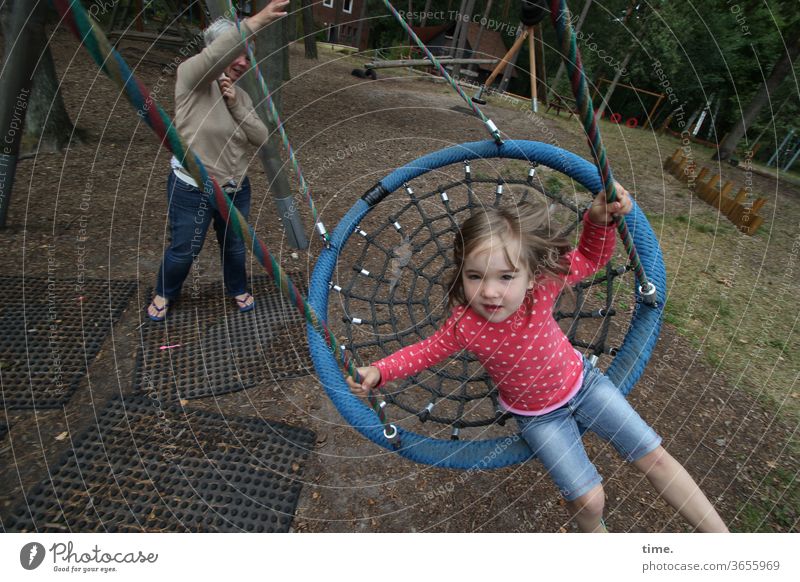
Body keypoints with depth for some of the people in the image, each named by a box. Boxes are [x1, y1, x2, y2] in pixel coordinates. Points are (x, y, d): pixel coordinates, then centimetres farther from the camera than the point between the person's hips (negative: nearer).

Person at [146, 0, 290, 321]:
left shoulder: (241, 96, 6)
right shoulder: (192, 76, -11)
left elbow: (261, 138, -4)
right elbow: (214, 54, -33)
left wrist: (236, 104, -16)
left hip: (235, 188, 5)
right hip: (192, 190, -5)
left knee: (235, 246, 19)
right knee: (184, 250, 11)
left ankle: (237, 289, 45)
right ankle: (164, 293, 40)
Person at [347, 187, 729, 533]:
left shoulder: (543, 286, -30)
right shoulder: (464, 325, -32)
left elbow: (590, 258, -13)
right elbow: (429, 350, -13)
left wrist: (601, 218, -34)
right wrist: (378, 372, -25)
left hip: (580, 380, 2)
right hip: (538, 416, -2)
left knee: (653, 456, 9)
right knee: (588, 498, -2)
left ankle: (719, 534, 33)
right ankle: (596, 532, 36)